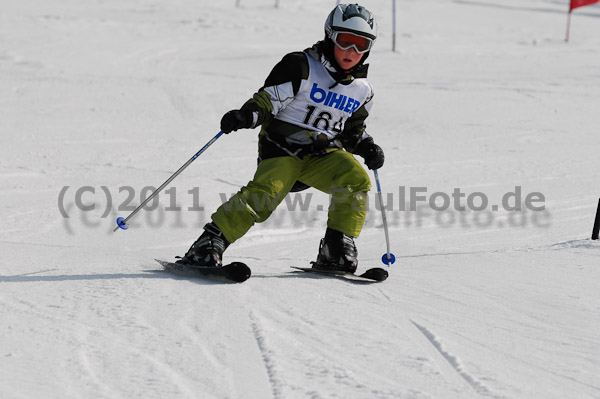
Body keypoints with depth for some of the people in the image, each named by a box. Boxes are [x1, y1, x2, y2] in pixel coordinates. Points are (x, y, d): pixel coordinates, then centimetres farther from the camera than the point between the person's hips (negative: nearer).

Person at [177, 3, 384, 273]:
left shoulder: (361, 90, 11)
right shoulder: (301, 67, -6)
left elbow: (353, 130, 23)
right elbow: (268, 99, -10)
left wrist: (368, 148, 3)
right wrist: (246, 115, -29)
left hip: (323, 154, 5)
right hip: (282, 148, -4)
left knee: (356, 179, -22)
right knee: (265, 193, -29)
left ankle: (336, 251, -13)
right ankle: (209, 244, -27)